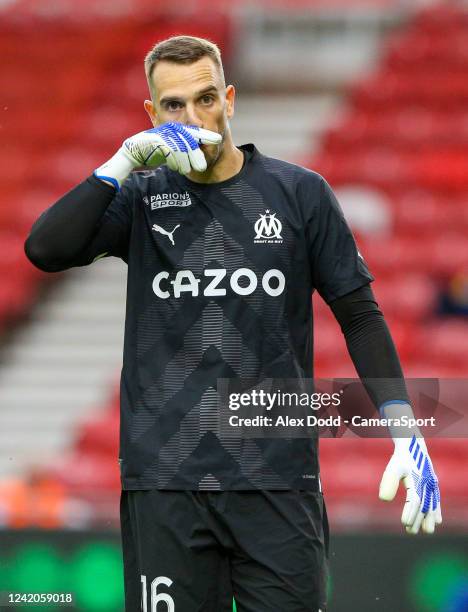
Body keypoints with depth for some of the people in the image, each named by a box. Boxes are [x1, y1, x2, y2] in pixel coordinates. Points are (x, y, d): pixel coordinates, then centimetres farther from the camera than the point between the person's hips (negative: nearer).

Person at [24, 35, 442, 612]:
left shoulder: (300, 192, 5)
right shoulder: (139, 196, 7)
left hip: (278, 477, -1)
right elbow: (45, 250, -7)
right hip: (164, 477, 1)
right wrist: (122, 164, -15)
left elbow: (359, 315, 6)